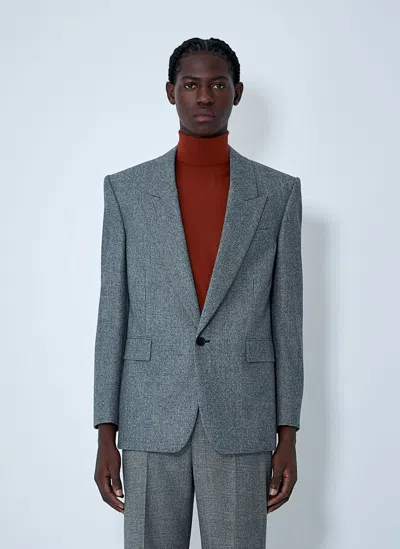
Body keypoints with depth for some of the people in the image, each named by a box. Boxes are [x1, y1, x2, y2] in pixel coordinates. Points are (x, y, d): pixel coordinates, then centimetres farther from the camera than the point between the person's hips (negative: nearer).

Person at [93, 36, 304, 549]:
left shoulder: (278, 192, 4)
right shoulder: (126, 189, 5)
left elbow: (286, 318, 4)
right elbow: (113, 314, 4)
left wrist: (287, 436, 1)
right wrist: (106, 435, 0)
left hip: (242, 422, 0)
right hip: (150, 422, 1)